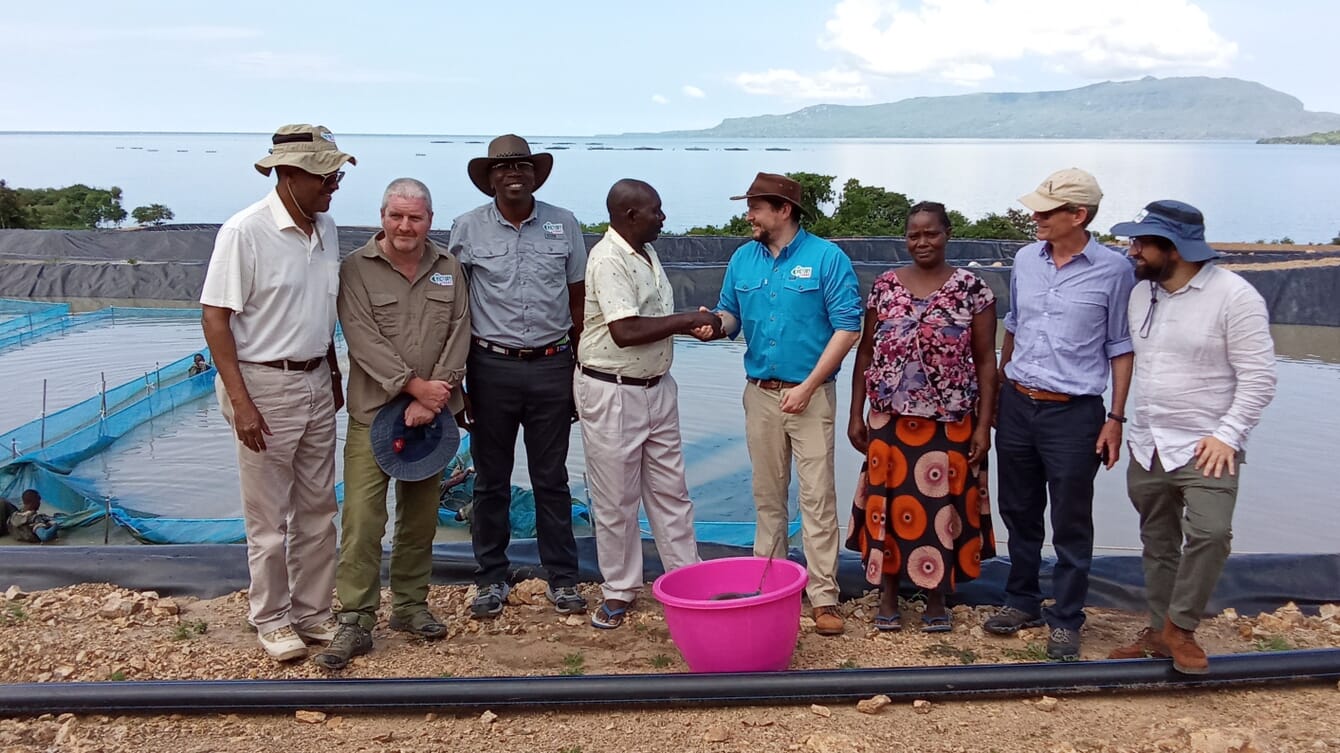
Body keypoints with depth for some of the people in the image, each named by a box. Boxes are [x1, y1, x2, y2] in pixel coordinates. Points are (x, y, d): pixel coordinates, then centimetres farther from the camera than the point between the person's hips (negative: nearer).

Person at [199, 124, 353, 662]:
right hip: (264, 385, -7)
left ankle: (313, 612, 27)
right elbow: (215, 318, -15)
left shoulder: (325, 228, 6)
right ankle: (272, 620, 21)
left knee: (318, 508, 13)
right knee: (269, 517, 5)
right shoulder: (244, 232, -15)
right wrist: (240, 402, -19)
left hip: (316, 382, 7)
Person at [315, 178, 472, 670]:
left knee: (421, 516, 12)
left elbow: (458, 336, 1)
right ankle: (354, 623, -1)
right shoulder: (356, 269, -3)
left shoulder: (448, 269, 8)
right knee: (362, 518, -7)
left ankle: (410, 605, 25)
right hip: (374, 411, -4)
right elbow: (363, 340, -12)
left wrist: (432, 399, -10)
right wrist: (414, 385, -18)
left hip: (431, 413, 4)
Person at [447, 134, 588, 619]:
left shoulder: (564, 225, 4)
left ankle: (562, 578, 19)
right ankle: (491, 581, 20)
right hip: (491, 366, 0)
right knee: (491, 480, 8)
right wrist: (453, 377, 1)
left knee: (552, 479, 8)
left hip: (551, 366, 1)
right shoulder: (468, 228, 1)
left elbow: (578, 301, 8)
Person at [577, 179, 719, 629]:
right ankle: (618, 592, 19)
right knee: (616, 500, 5)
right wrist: (689, 319, -19)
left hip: (657, 386, 8)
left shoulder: (647, 253, 9)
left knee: (670, 490, 14)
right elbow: (625, 331, -27)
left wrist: (691, 326, 2)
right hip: (612, 393, -8)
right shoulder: (608, 259, -19)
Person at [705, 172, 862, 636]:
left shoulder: (826, 258, -8)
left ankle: (823, 596, 2)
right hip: (760, 393, 5)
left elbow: (847, 328, -10)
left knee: (817, 497, -4)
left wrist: (807, 387, -15)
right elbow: (730, 314, 15)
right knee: (767, 495, 12)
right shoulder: (743, 259, 7)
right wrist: (716, 324, -11)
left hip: (811, 394, -4)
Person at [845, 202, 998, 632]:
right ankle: (888, 595, 22)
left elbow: (986, 360, -2)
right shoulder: (885, 286, 3)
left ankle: (936, 598, 23)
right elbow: (866, 353, 7)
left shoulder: (971, 288, -3)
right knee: (888, 504, 6)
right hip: (891, 419, 2)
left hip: (950, 422, -1)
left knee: (941, 505, 6)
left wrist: (984, 424, -7)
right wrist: (856, 415, 3)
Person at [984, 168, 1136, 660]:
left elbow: (1120, 348, -3)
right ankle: (1022, 601, 31)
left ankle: (1065, 620, 18)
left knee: (1071, 526, 4)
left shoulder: (1113, 270, -7)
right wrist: (998, 391, 17)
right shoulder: (1026, 259, 5)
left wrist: (1116, 418, -5)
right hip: (1017, 405, 5)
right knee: (1019, 513, 15)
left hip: (1074, 413, -5)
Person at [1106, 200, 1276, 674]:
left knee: (1210, 533, -23)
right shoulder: (1141, 294, 8)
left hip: (1204, 450, -6)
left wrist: (1226, 435, -19)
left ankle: (1180, 627, -5)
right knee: (1158, 544, 13)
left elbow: (1258, 378, -13)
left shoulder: (1234, 296, -12)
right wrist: (1127, 426, 14)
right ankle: (1159, 632, 26)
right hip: (1146, 449, 6)